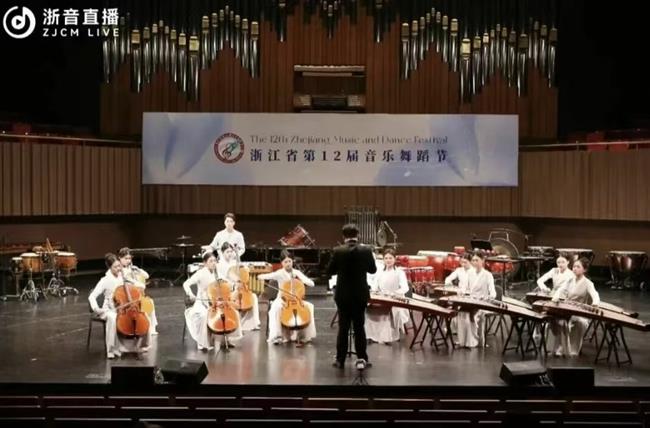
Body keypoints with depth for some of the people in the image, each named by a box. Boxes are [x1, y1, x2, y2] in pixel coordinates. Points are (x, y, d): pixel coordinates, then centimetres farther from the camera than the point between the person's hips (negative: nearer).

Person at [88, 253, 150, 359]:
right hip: (110, 310, -4)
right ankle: (112, 350, -25)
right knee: (113, 318, -39)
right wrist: (96, 309, -31)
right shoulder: (105, 280, -10)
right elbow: (92, 296, -15)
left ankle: (140, 345, -1)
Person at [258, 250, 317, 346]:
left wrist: (301, 279, -15)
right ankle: (277, 335, -23)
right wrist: (262, 277, -41)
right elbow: (261, 276, -18)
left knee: (309, 306, -24)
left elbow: (311, 284, 0)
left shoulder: (297, 273, 3)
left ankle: (303, 334, -12)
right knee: (276, 308, -36)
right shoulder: (279, 273, -6)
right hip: (282, 299, -2)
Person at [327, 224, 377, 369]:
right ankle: (362, 359, 7)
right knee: (359, 326, 9)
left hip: (343, 295, 0)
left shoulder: (338, 251, -11)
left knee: (343, 327, 8)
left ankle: (340, 360, 12)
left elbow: (330, 272, -3)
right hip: (360, 294, 0)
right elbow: (373, 270, 4)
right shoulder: (366, 250, -8)